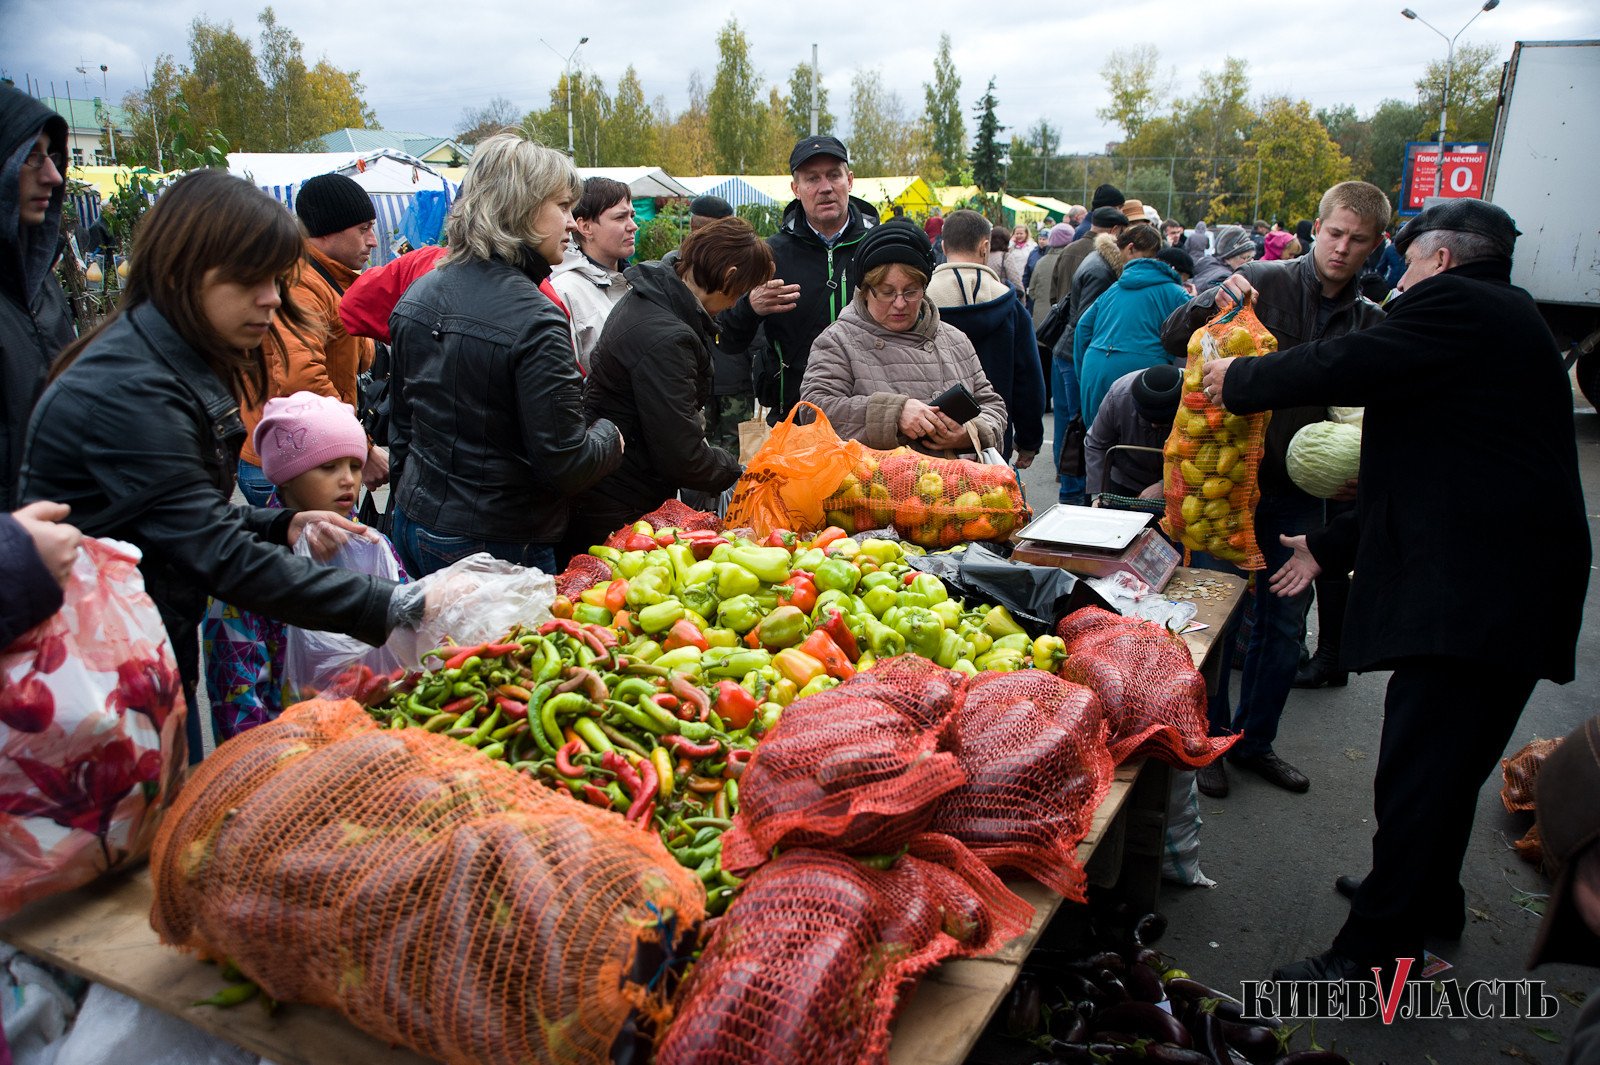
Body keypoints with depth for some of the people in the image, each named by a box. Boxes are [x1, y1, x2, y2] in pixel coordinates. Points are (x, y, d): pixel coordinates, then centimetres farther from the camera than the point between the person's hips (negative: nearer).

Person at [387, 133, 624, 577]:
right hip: (500, 546, -8)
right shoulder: (536, 321, -22)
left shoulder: (417, 295, 4)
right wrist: (609, 436, -1)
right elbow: (565, 465, -21)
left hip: (416, 524, 8)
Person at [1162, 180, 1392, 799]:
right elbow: (1173, 339, -8)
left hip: (1301, 492, 5)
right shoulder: (1265, 283, -7)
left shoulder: (1369, 324, 6)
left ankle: (1254, 741, 30)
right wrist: (1211, 303, -27)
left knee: (1284, 624, 12)